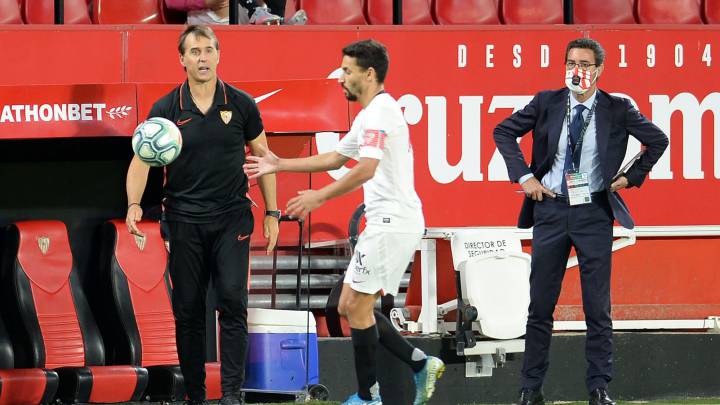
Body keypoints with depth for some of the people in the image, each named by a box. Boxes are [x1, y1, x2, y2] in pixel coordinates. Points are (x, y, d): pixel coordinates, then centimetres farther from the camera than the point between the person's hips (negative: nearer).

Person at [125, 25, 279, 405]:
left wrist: (271, 213, 6)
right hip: (184, 220, 1)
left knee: (232, 302, -11)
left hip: (232, 219, -1)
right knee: (187, 310, 3)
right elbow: (142, 159, -3)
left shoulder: (241, 105, 1)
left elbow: (262, 157, 9)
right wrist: (134, 205, -20)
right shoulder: (165, 109, -1)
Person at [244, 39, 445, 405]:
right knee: (349, 307, 10)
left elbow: (366, 169, -27)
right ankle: (420, 364, 9)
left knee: (357, 306, -5)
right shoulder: (370, 115, 20)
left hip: (392, 222, -10)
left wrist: (320, 196, -25)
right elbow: (335, 158, 31)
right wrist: (280, 165, 29)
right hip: (387, 223, 10)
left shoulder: (380, 112, -14)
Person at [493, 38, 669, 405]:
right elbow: (504, 131, 9)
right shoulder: (547, 103, 0)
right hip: (551, 208, 1)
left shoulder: (617, 110, -2)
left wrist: (631, 177, 3)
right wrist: (524, 176, 1)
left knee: (598, 307, 0)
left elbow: (658, 140, 9)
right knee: (540, 305, 4)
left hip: (594, 212, -1)